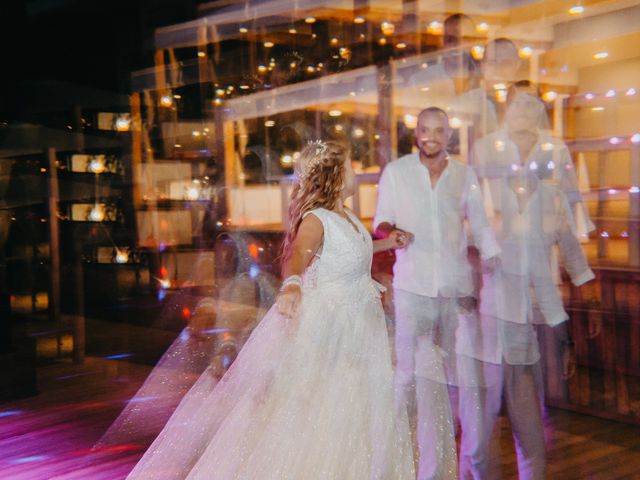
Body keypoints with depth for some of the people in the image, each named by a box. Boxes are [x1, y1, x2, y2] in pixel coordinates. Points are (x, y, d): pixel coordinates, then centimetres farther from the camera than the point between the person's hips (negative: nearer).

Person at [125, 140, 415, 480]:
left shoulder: (345, 216, 7)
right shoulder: (315, 219, -20)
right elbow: (298, 254, -40)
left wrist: (384, 244, 28)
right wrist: (291, 284, -60)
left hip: (354, 328, 9)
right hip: (323, 328, -9)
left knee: (351, 413, 18)